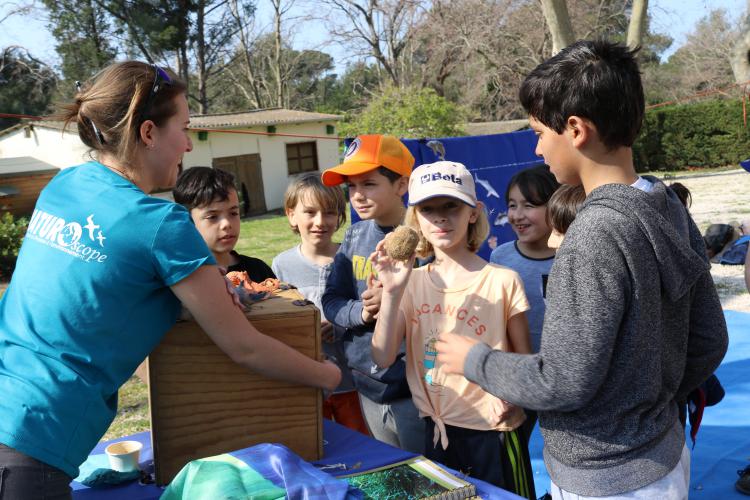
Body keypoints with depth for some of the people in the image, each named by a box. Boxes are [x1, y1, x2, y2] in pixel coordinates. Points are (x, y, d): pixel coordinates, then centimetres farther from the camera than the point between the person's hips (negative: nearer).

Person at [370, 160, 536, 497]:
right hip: (437, 431, 3)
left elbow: (525, 360, -3)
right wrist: (391, 292, -19)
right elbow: (383, 357, -8)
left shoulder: (503, 281, -11)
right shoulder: (412, 282, 0)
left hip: (493, 432, -3)